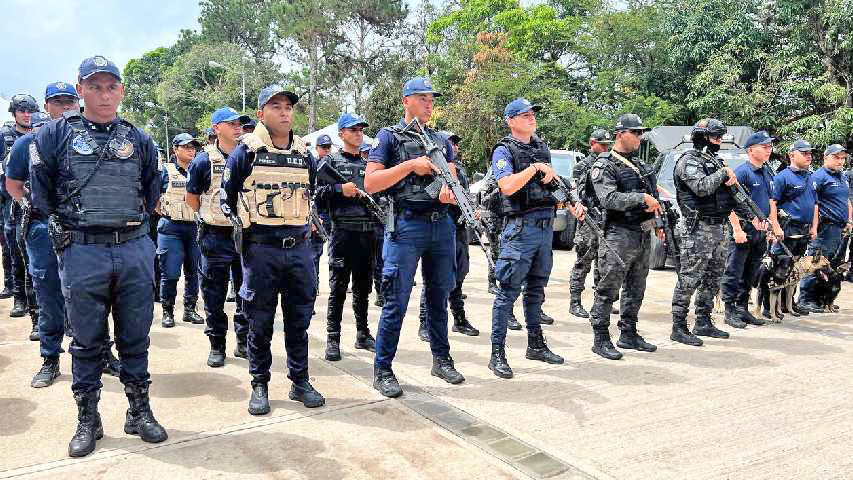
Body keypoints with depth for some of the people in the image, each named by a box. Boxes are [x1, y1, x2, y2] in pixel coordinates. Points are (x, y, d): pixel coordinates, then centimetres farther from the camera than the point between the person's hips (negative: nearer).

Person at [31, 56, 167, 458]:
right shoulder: (56, 134, 3)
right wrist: (63, 227, 6)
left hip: (135, 250, 2)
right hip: (82, 252, -2)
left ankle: (139, 412, 21)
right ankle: (87, 420, 19)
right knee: (87, 340, 6)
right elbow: (41, 192, 8)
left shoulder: (139, 140, 10)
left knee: (136, 337, 9)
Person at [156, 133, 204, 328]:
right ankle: (168, 312, 9)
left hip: (195, 228, 3)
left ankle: (190, 310, 19)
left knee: (193, 271, 8)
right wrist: (169, 216, -1)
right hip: (171, 229, -3)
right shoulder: (165, 171, 2)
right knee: (170, 273, -3)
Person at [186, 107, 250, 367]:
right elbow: (191, 197, 5)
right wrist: (212, 217, 6)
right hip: (215, 238, -3)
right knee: (214, 295, 5)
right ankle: (217, 345, 17)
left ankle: (244, 342, 22)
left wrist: (248, 218, 8)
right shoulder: (205, 160, -3)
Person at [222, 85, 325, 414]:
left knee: (299, 318, 9)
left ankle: (300, 381, 21)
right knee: (260, 321, 5)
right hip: (261, 250, -4)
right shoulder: (247, 151, -3)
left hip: (299, 248, 4)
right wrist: (242, 227, 0)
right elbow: (226, 195, 3)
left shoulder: (304, 153, 11)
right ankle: (259, 386, 17)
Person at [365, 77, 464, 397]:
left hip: (442, 225, 5)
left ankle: (441, 360, 27)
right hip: (406, 226, -5)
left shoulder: (441, 140, 18)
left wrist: (449, 190, -13)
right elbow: (370, 183, -6)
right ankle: (382, 371, 6)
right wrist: (410, 166, -13)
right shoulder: (389, 136, 3)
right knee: (396, 302, -4)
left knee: (439, 297, 14)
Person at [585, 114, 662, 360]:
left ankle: (629, 335, 25)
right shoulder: (604, 166, -7)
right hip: (620, 235, -8)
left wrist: (657, 224, 19)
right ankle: (601, 339, 2)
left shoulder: (639, 164, 19)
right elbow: (609, 199, -22)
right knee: (608, 289, -5)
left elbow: (652, 196, 26)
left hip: (643, 235, 9)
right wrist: (641, 198, -22)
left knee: (636, 289, 14)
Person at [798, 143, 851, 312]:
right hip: (826, 227, -9)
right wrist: (814, 228, -22)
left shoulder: (843, 177, 19)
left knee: (835, 266, 13)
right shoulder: (819, 177, -9)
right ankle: (805, 300, -5)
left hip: (841, 229, 9)